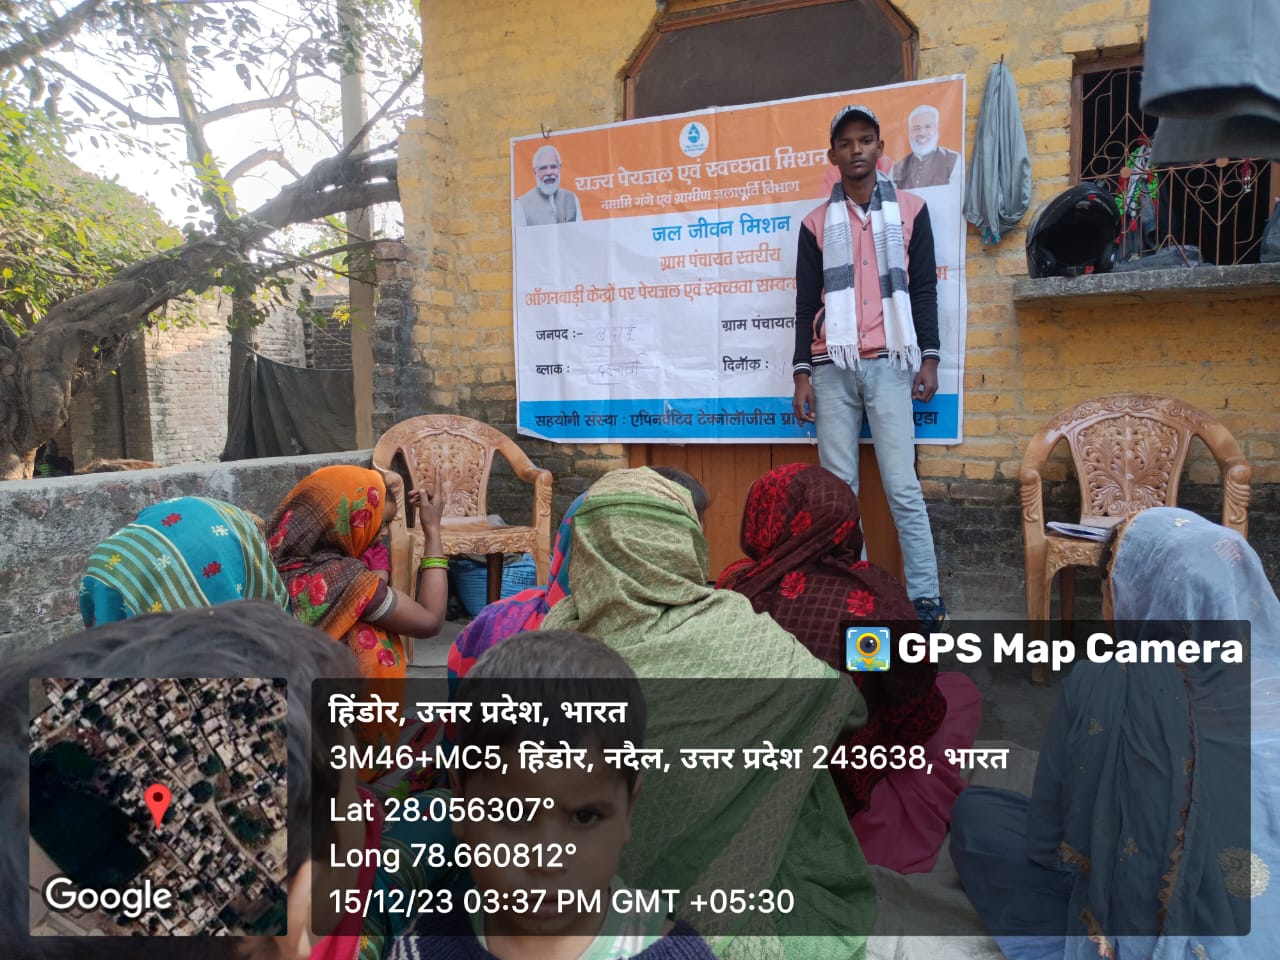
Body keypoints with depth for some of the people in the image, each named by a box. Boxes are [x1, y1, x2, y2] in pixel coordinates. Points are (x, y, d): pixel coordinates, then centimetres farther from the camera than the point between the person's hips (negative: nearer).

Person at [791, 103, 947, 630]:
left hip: (890, 363, -1)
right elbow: (806, 303, 9)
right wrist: (801, 374, 2)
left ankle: (926, 597, 0)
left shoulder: (910, 211, 11)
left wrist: (929, 358, -2)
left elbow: (924, 288, 7)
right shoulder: (816, 223, 12)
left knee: (902, 485, -6)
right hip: (832, 367, 2)